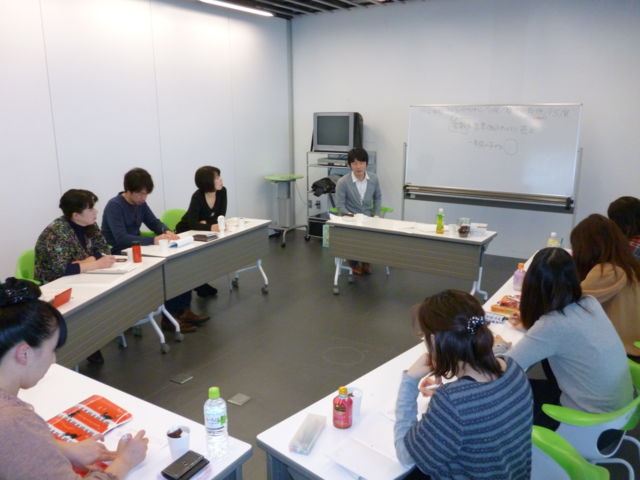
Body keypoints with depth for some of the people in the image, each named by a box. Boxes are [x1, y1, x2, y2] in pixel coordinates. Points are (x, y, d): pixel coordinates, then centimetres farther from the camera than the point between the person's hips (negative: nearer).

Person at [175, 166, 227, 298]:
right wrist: (210, 227, -54)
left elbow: (221, 215, -12)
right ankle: (201, 285, -4)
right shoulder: (197, 196, -29)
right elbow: (192, 223, -38)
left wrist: (206, 222, -27)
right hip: (186, 231, -4)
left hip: (203, 231, 5)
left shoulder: (222, 191, -13)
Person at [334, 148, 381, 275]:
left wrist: (376, 215, 2)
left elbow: (378, 197, 12)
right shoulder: (343, 182, -16)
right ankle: (354, 263, 3)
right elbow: (340, 205, -12)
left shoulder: (374, 178, -5)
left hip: (368, 217, 3)